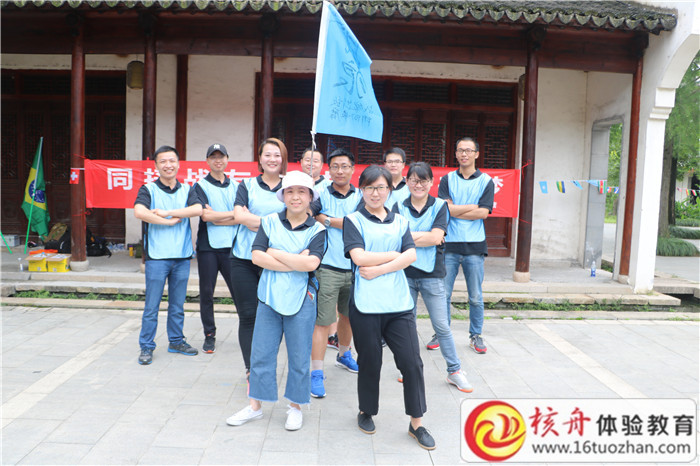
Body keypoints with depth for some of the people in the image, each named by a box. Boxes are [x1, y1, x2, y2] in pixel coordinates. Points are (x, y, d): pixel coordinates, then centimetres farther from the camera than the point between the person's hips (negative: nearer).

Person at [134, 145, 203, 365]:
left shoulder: (187, 190, 10)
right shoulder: (148, 189, 1)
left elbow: (198, 209, -11)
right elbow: (139, 212, -19)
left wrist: (167, 212, -17)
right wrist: (171, 221, -14)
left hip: (182, 256, 3)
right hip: (157, 256, -3)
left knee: (178, 304, 13)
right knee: (151, 306, 1)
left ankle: (176, 341, 26)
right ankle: (146, 347, 12)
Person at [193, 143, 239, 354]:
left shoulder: (235, 186, 12)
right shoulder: (201, 186, 4)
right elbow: (205, 215, -11)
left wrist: (216, 217, -11)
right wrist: (233, 214, -7)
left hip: (231, 246, 2)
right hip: (208, 247, -1)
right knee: (206, 292, 5)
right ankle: (209, 335, 18)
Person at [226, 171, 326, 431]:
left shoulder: (317, 230, -1)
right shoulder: (270, 222, 4)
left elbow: (312, 263, -17)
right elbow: (257, 256, -8)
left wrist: (275, 254, -10)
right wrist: (296, 262, -14)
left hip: (301, 300, -2)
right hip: (269, 296, 2)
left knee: (299, 358, 8)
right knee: (261, 354, 9)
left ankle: (295, 407, 26)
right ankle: (255, 405, 26)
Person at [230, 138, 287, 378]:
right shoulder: (247, 185, 10)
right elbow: (239, 215, -5)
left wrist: (253, 220, -8)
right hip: (244, 259, 1)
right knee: (248, 315, 2)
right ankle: (251, 370, 12)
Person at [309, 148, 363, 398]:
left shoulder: (361, 197, 5)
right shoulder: (321, 196, -1)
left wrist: (327, 219, -9)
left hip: (354, 267, 4)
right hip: (328, 267, -4)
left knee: (349, 315, 20)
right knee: (322, 320, -5)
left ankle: (343, 354, 43)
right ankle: (316, 373, 2)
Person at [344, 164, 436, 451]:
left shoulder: (400, 221, 13)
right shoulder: (353, 220, 3)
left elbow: (411, 256, -2)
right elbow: (359, 257, -11)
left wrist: (378, 269, -12)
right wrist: (395, 255, -3)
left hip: (399, 302, 3)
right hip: (366, 305, -2)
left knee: (412, 362, 1)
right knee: (369, 362, 9)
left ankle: (416, 424, 15)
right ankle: (366, 412, 32)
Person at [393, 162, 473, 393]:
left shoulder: (440, 206, 0)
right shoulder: (399, 207, 4)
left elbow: (436, 238, -13)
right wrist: (427, 237, -13)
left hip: (432, 273, -2)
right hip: (405, 272, 2)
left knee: (442, 326, 2)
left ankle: (454, 371, 14)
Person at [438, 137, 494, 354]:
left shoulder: (486, 181, 5)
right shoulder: (447, 179, 7)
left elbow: (484, 213, -7)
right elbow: (445, 208, -7)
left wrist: (455, 211, -7)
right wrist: (473, 207, -7)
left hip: (474, 245, 0)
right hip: (449, 244, 1)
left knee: (476, 297, 5)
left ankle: (476, 335, 19)